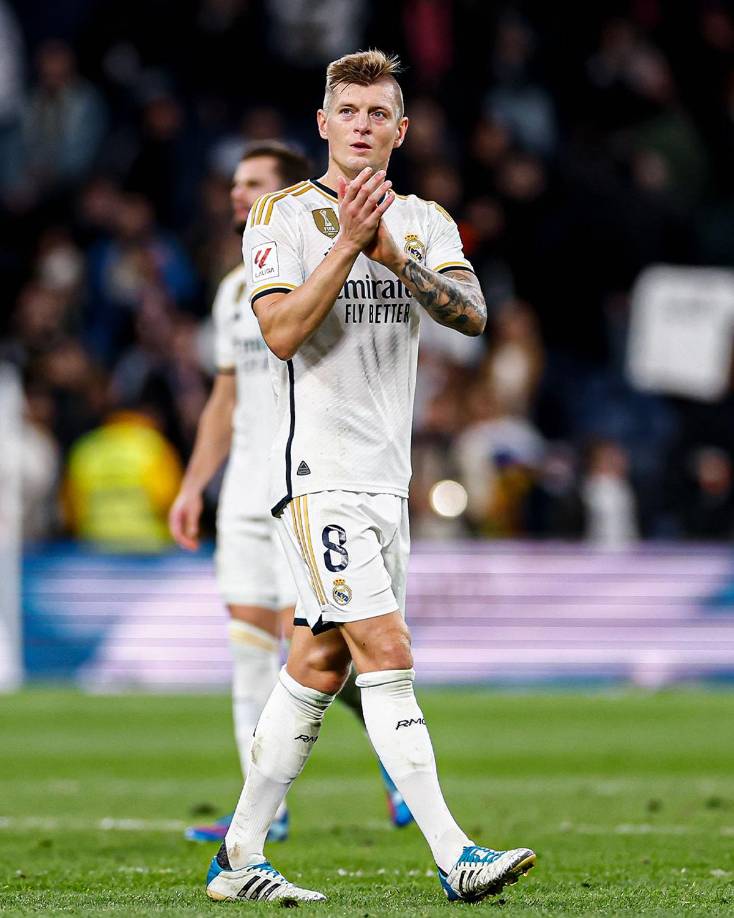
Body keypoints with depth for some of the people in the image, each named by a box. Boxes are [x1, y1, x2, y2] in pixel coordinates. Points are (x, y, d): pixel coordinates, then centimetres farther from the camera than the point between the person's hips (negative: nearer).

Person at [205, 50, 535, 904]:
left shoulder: (425, 222, 11)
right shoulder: (281, 215, -3)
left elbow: (472, 314, -5)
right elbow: (282, 333, -14)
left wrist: (394, 255, -19)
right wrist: (347, 244, -19)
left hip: (386, 475, 6)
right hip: (316, 472, -6)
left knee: (318, 666, 8)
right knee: (386, 655, -14)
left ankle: (238, 859, 16)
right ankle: (453, 858, -17)